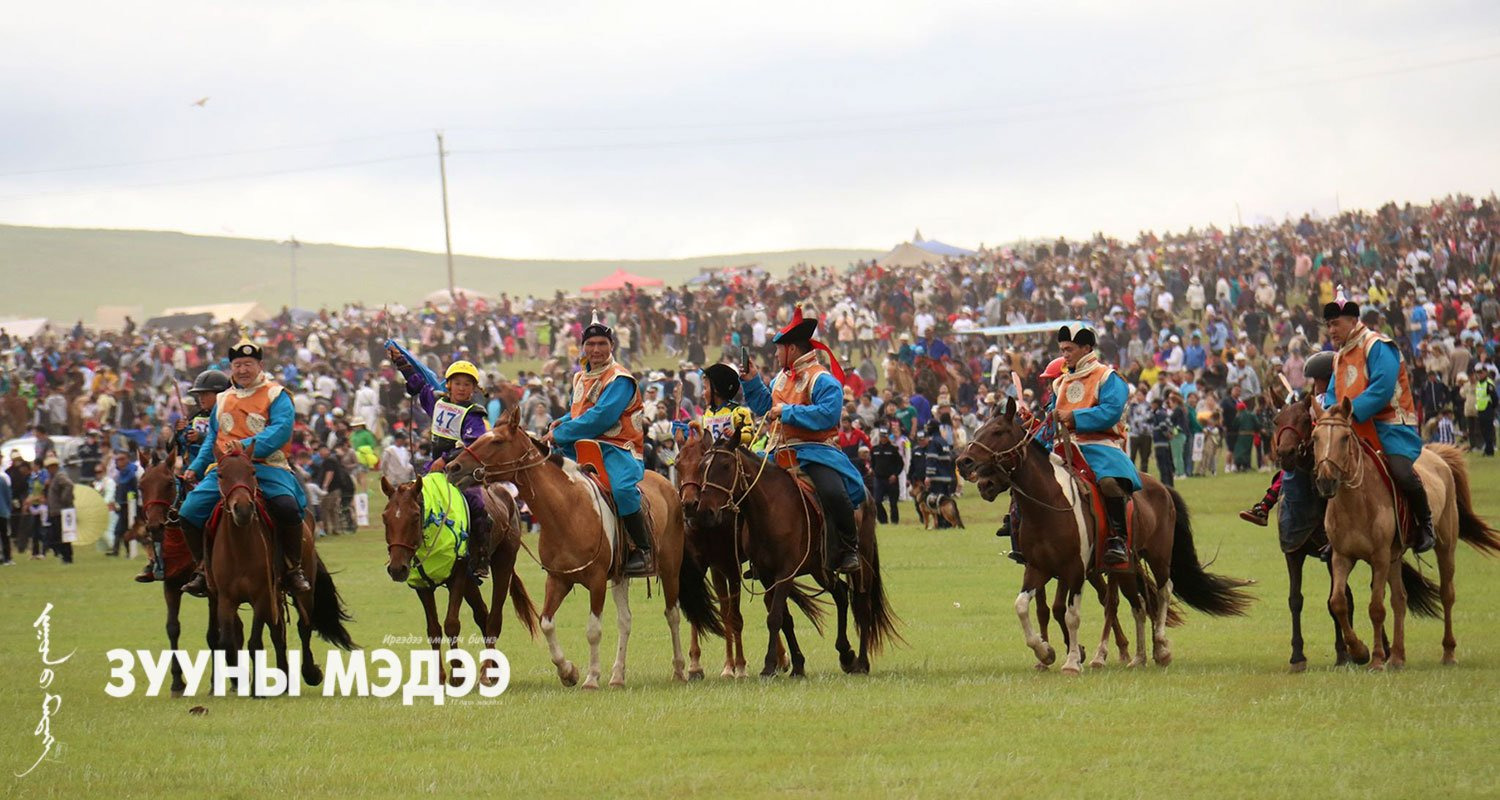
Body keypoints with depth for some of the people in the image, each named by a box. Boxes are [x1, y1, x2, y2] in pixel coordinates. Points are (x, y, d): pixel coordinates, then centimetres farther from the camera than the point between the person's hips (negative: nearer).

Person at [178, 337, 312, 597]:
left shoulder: (276, 395, 2)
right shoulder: (223, 400, 22)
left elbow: (281, 430, -13)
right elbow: (212, 439, 31)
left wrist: (246, 446, -24)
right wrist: (195, 467, 19)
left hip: (267, 466, -5)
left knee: (287, 507, -33)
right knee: (189, 512, -11)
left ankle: (293, 570, -16)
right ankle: (202, 568, 8)